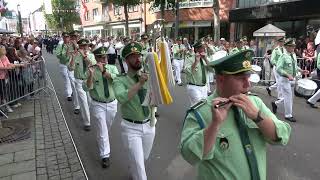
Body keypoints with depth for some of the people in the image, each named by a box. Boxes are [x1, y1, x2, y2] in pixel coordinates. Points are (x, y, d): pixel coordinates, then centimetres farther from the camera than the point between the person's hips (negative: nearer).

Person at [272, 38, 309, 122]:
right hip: (284, 79, -8)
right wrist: (288, 75, -26)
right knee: (288, 97, -1)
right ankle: (288, 115, 14)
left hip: (292, 79, 8)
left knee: (289, 96, 15)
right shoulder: (283, 56, -17)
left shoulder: (294, 55, 7)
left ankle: (275, 103, 36)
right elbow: (278, 69, -21)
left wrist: (301, 70, 5)